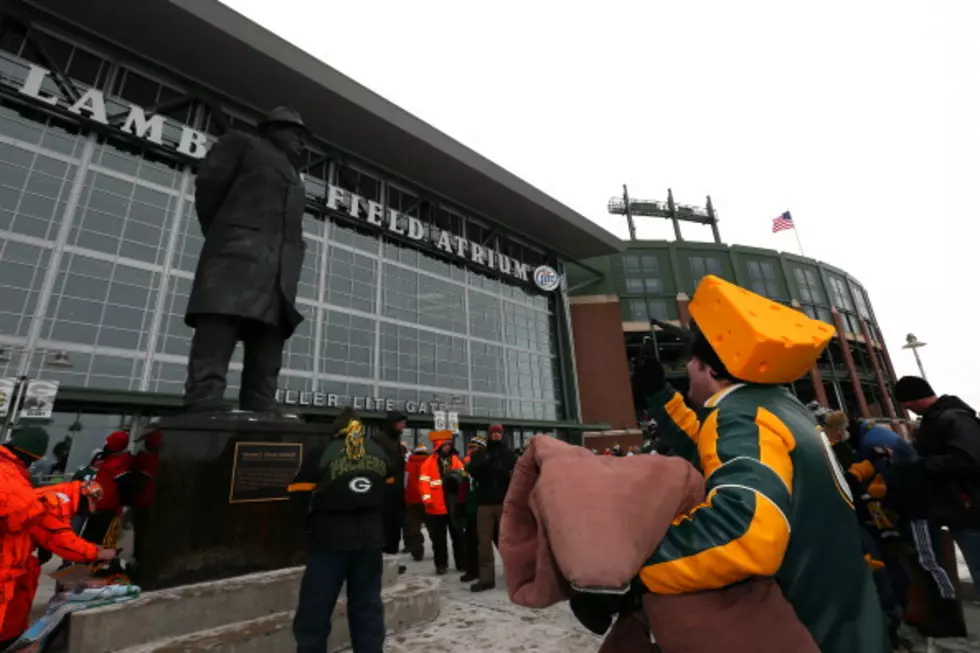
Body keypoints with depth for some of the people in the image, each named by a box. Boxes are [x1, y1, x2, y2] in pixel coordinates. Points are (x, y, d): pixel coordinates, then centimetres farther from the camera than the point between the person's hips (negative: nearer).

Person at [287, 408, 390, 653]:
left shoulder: (322, 453, -10)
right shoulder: (380, 453, 4)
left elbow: (299, 495, -7)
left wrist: (322, 504, 12)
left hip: (330, 539, -4)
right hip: (370, 539, 4)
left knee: (315, 608, 9)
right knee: (368, 605, 17)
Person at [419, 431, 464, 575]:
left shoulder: (455, 460, 8)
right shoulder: (429, 462, -5)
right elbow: (424, 482, -10)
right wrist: (427, 498, -19)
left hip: (454, 506, 3)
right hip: (437, 507, -3)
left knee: (458, 535, 11)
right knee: (439, 538, 9)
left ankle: (461, 563, 23)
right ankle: (441, 565, 22)